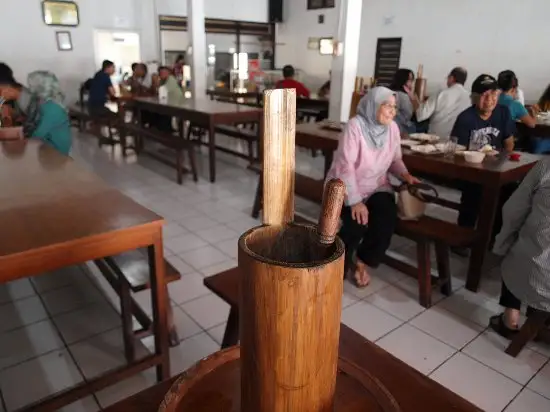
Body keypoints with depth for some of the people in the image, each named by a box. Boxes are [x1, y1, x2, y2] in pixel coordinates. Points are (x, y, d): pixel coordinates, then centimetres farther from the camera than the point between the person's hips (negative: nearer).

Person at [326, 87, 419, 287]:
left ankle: (363, 263, 4)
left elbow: (395, 159, 13)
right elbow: (345, 166, -22)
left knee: (387, 219, -22)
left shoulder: (392, 128, 0)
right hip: (345, 187, -5)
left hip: (376, 187, 5)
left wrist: (405, 174, -9)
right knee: (357, 222, -27)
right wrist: (355, 201, -28)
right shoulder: (355, 125, -18)